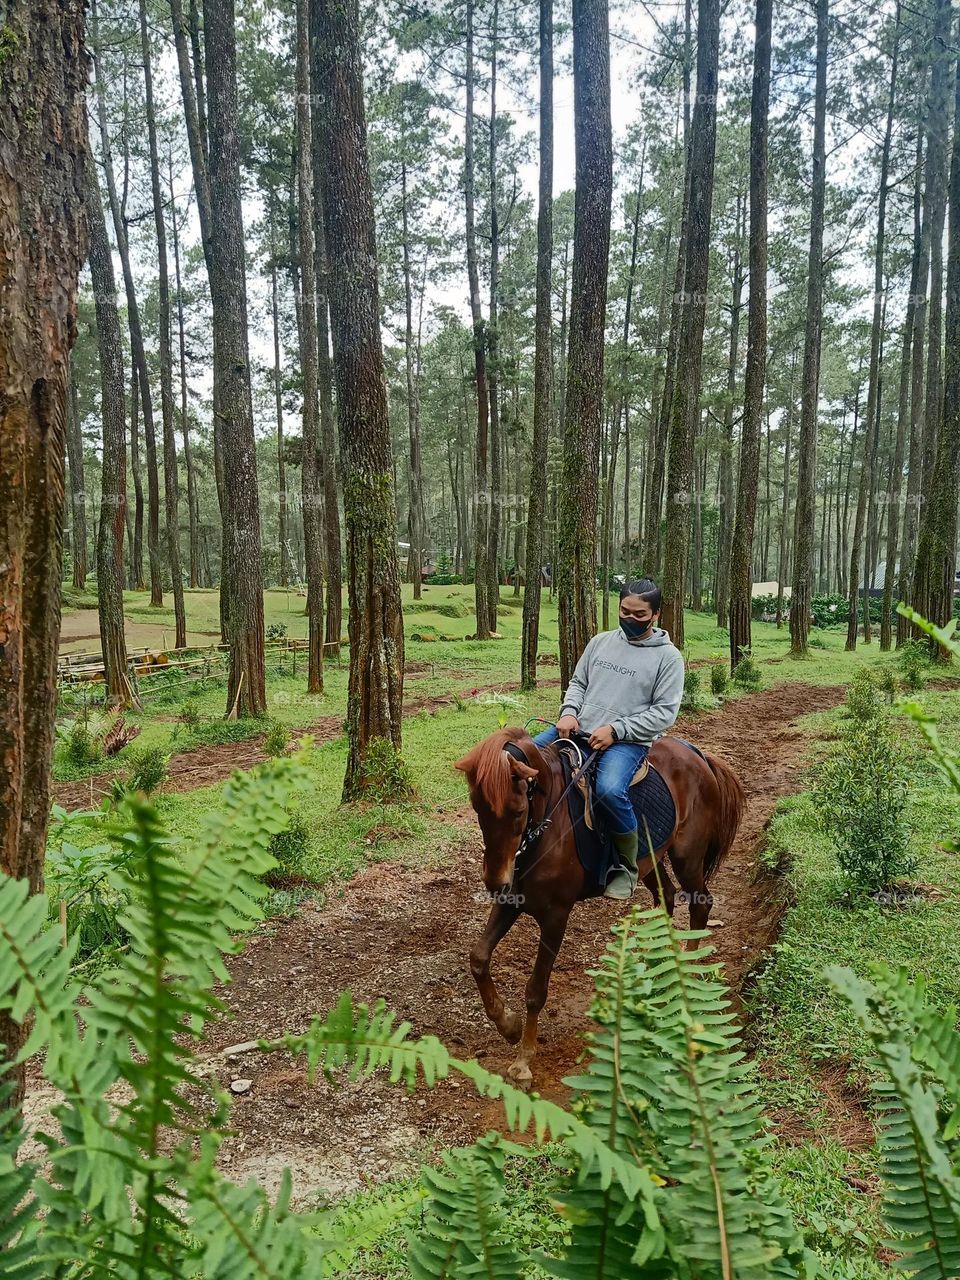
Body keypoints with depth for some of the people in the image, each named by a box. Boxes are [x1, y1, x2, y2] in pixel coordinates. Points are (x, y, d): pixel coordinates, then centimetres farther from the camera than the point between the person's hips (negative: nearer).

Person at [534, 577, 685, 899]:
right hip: (579, 730, 6)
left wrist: (615, 730, -16)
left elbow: (664, 712, -8)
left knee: (610, 789, -34)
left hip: (627, 741, -5)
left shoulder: (668, 656, -2)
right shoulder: (601, 641, 11)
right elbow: (578, 683, 17)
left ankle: (628, 866, -10)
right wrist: (569, 712, -5)